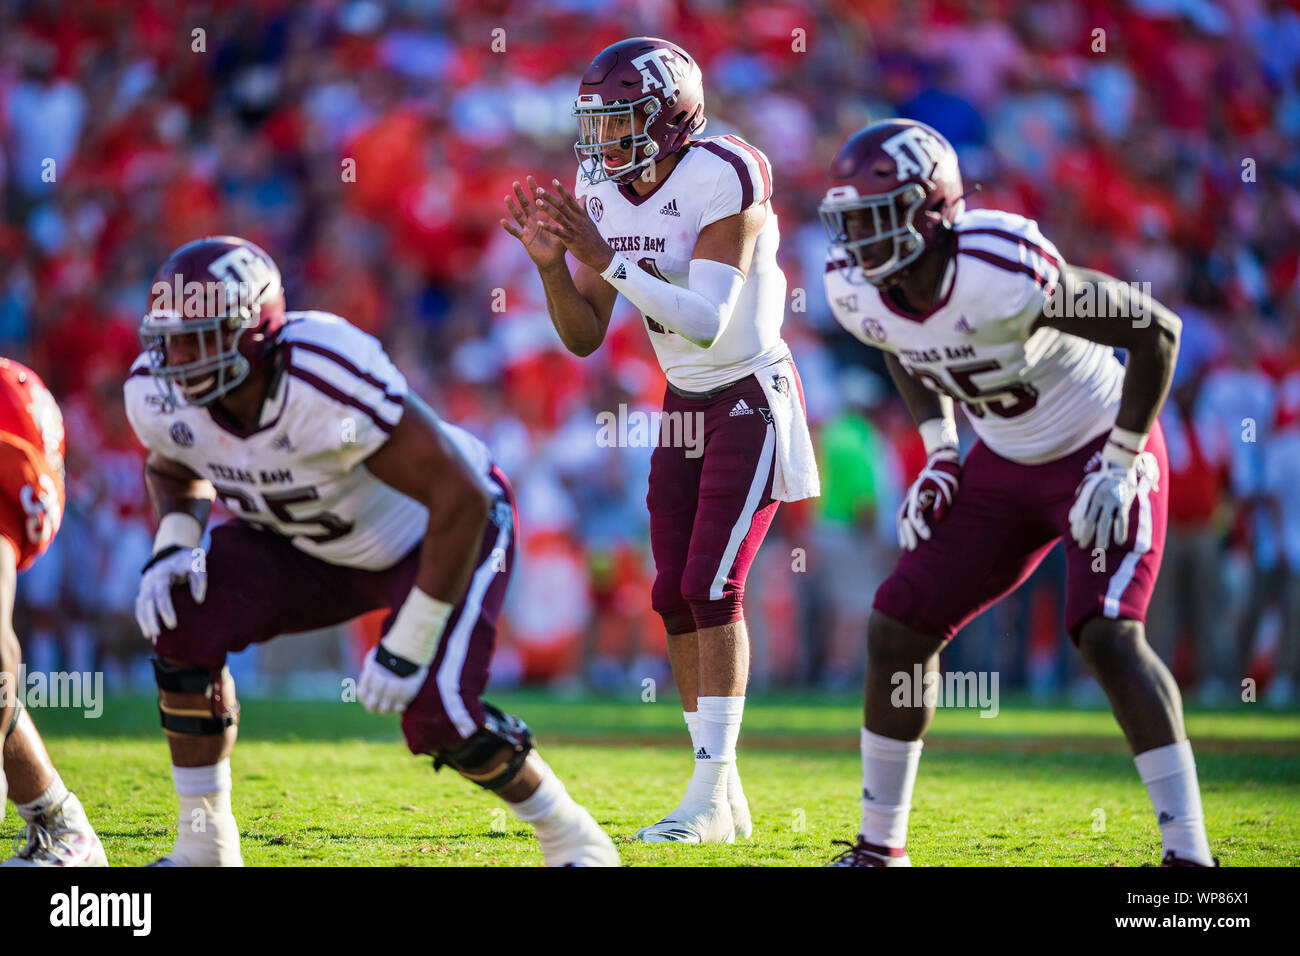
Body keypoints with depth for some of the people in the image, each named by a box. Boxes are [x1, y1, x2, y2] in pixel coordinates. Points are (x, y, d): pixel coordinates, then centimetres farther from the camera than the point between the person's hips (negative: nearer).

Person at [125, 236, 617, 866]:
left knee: (436, 714, -24)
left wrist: (409, 645, -31)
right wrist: (173, 545, -15)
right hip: (309, 542, 6)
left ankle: (572, 836, 4)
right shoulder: (158, 392, -20)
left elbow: (461, 496, -34)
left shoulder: (331, 383, -41)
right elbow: (173, 467, 8)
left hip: (443, 529, -6)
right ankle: (204, 847, -1)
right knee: (184, 627, -15)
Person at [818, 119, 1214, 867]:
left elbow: (1156, 329, -24)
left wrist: (1119, 467, -19)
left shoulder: (1006, 275, -34)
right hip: (1006, 466, 7)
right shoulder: (859, 291, -13)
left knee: (1108, 636, -24)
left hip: (1101, 451, -7)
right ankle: (880, 846, 15)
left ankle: (1189, 851, -19)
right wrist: (939, 454, 5)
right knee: (900, 628, 1)